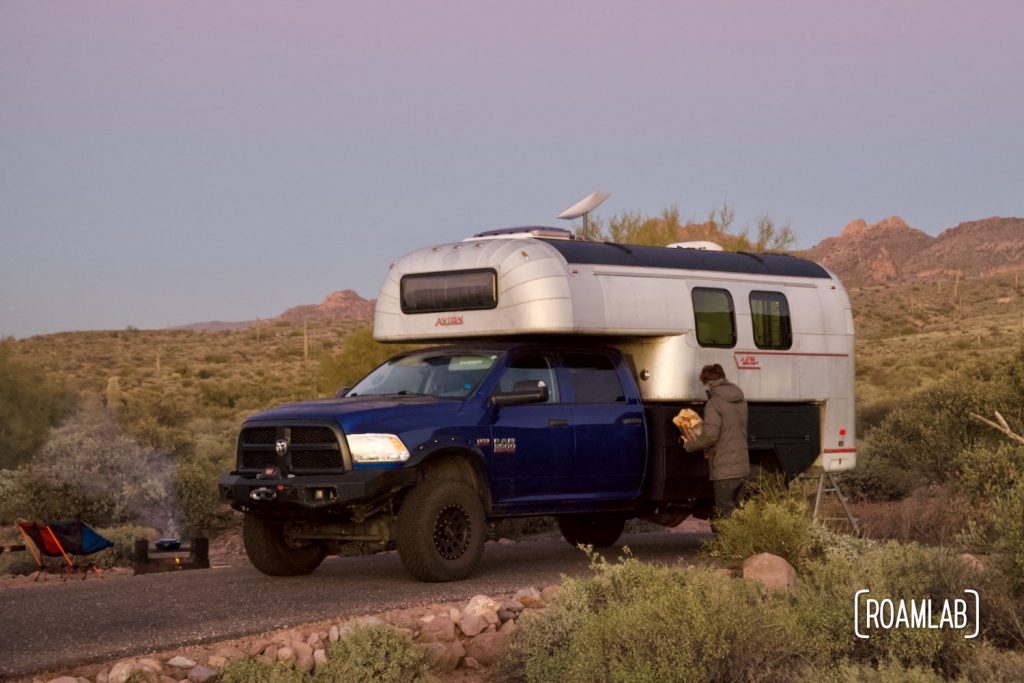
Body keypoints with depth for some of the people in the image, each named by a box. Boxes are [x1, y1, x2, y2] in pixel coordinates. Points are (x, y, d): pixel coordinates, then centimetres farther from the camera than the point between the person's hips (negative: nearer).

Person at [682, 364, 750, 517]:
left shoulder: (715, 403, -13)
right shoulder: (739, 400, 13)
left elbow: (710, 435, -19)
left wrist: (689, 445, -3)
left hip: (725, 470, -8)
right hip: (742, 467, 8)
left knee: (726, 515, -3)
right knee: (734, 510, 16)